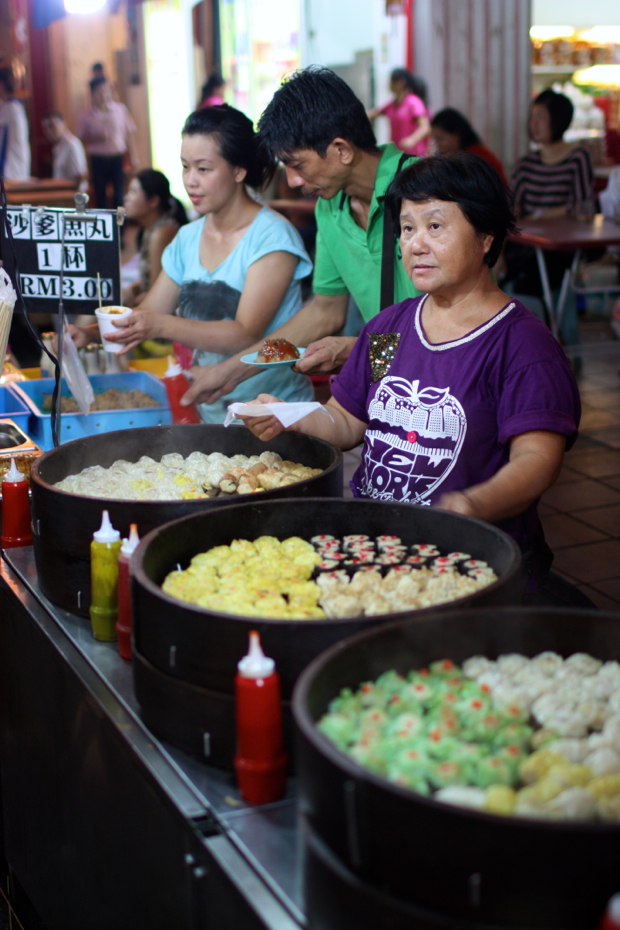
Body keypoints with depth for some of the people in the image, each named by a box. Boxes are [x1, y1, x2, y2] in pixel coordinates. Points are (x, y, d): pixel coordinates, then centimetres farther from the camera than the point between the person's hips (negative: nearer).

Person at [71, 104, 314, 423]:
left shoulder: (272, 236, -9)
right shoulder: (188, 239, 12)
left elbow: (246, 334, -19)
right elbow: (148, 313, 15)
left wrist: (163, 326, -31)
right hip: (208, 412, 6)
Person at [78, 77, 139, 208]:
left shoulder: (121, 109, 1)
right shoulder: (86, 116, 0)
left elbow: (129, 135, 6)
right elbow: (81, 139, 5)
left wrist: (134, 157, 2)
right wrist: (96, 138, -14)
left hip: (118, 158, 0)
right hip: (98, 160, 0)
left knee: (120, 196, -5)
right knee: (100, 197, 6)